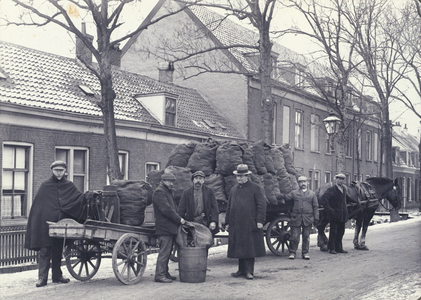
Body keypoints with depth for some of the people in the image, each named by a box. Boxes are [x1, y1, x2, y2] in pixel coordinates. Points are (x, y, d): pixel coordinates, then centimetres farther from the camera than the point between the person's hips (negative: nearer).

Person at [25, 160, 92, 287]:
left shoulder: (69, 186, 11)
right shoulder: (45, 186, 5)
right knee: (45, 251, -4)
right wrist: (34, 223, -4)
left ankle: (57, 276, 17)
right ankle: (42, 277, -3)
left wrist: (88, 195, -22)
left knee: (58, 251, 10)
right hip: (45, 223, -3)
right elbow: (37, 205, 3)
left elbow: (79, 198, -1)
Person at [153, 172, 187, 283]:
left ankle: (165, 273, 18)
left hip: (170, 227, 10)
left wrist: (178, 218, 11)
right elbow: (166, 209, -18)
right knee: (164, 252, -9)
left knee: (167, 251, 12)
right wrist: (179, 219, -14)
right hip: (164, 227, -10)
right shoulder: (159, 192, -10)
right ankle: (160, 275, -6)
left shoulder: (168, 191, 23)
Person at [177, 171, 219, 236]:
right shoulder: (186, 192, 8)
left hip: (206, 225, 0)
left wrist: (214, 221, -7)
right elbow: (181, 209, 6)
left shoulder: (209, 191, 9)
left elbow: (214, 208, 5)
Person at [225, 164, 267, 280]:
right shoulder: (233, 189, 17)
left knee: (249, 248, -4)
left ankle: (249, 271, 0)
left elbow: (262, 205, -4)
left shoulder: (255, 188, 0)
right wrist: (227, 222, 15)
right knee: (239, 248, 8)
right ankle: (242, 270, 16)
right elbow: (229, 207, 20)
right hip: (236, 225, 6)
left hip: (250, 224, -5)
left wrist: (260, 221, -11)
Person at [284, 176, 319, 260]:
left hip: (308, 219, 1)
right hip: (296, 218, -1)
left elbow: (315, 207, 9)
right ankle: (292, 252, 9)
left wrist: (316, 218, 2)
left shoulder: (312, 194, 11)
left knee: (306, 237, 5)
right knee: (294, 236, -1)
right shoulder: (294, 193, 11)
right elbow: (286, 198, -1)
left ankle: (305, 253, 15)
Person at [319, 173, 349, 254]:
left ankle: (339, 248, 21)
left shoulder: (344, 188, 11)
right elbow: (323, 199, -20)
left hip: (342, 215, 7)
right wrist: (329, 209, -19)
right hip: (334, 215, -7)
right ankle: (331, 248, 6)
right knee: (333, 232, -1)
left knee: (341, 232, 12)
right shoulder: (331, 190, -12)